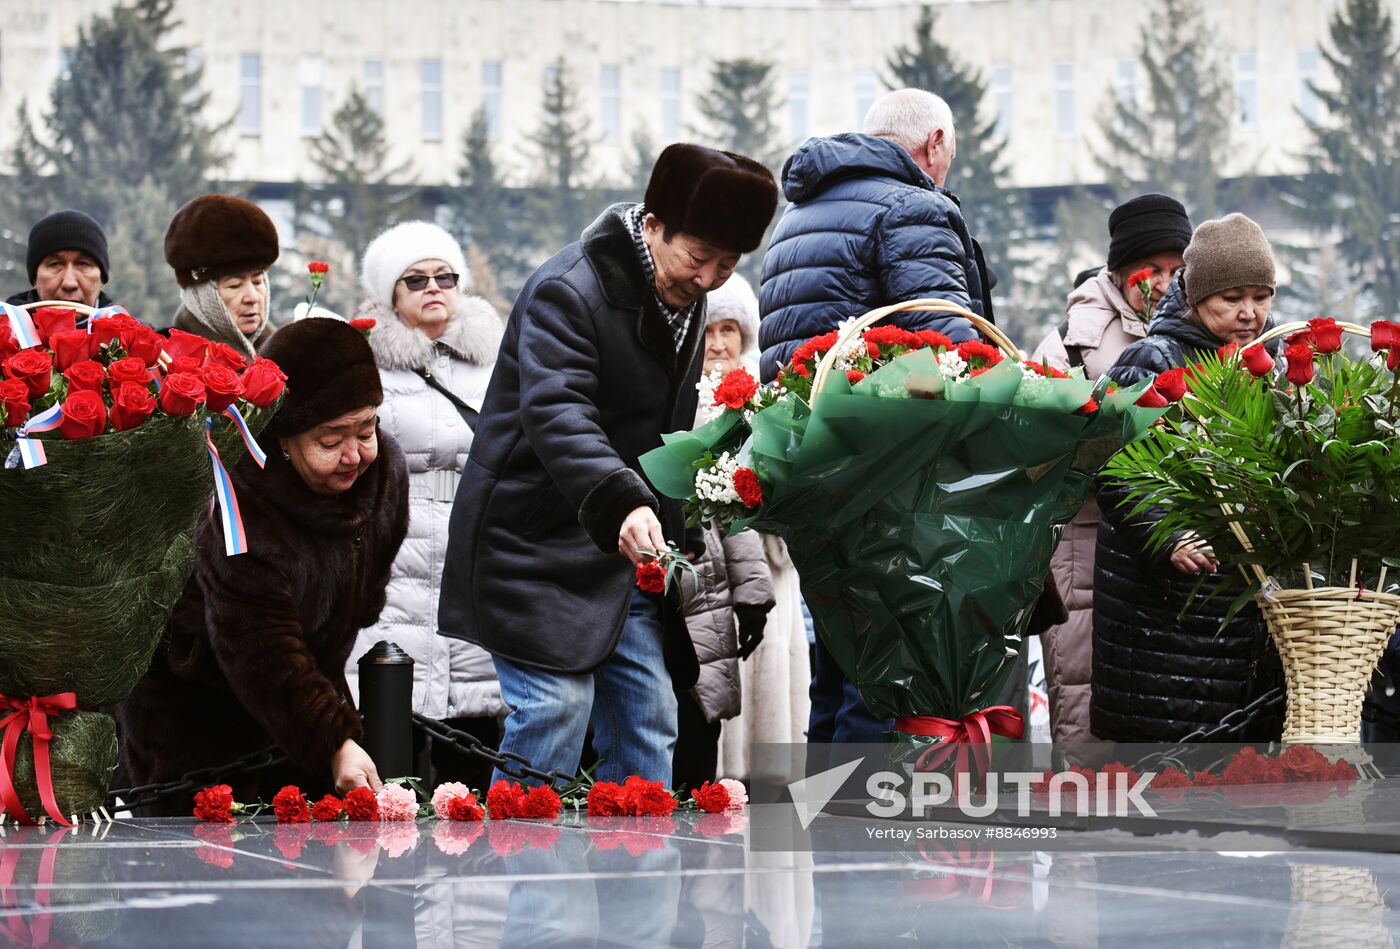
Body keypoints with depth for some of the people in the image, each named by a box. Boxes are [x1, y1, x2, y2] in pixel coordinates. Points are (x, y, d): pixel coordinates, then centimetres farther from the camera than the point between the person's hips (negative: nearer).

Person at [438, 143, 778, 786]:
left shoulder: (686, 301, 12)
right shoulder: (567, 290, -17)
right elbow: (556, 412, -31)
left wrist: (674, 531, 25)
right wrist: (621, 502, -46)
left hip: (628, 552, 8)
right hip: (540, 545, -8)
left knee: (648, 732, 5)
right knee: (555, 714, -15)